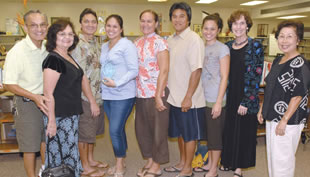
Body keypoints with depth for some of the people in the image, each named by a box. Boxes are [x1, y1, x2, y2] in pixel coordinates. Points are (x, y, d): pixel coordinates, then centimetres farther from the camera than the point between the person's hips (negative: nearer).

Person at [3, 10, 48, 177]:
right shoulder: (17, 51, -19)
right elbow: (8, 84, -17)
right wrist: (34, 97, -27)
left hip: (45, 100, 6)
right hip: (27, 102, -6)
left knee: (46, 139, 21)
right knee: (30, 145, 6)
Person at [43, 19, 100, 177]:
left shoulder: (69, 57, 13)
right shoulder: (53, 59, -15)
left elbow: (82, 79, 21)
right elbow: (48, 93, -19)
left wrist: (93, 102, 21)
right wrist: (51, 121, -21)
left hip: (72, 114, 9)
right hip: (59, 117, -9)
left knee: (71, 153, 16)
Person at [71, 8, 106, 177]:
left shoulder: (96, 42, 12)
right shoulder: (78, 44, -15)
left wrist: (99, 94, 15)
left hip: (97, 94, 8)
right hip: (84, 95, -8)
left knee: (92, 130, 19)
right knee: (84, 131, 5)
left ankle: (91, 159, 35)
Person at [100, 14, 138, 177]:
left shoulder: (127, 45, -9)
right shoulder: (104, 46, 14)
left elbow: (134, 70, -14)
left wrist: (117, 83, -20)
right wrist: (103, 85, 7)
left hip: (123, 95, -7)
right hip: (107, 95, 7)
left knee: (115, 130, -6)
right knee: (117, 130, 15)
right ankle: (120, 161, 30)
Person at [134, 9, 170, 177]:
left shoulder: (160, 43, -9)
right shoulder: (136, 43, 10)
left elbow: (164, 71, -14)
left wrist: (158, 96, -17)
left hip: (156, 94, -6)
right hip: (140, 94, 7)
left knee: (158, 130, 6)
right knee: (141, 128, 14)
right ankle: (149, 161, 33)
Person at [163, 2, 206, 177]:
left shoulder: (194, 39, -14)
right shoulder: (171, 40, 9)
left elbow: (196, 70, -19)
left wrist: (188, 97, -20)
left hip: (188, 99, -7)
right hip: (174, 97, 7)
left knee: (190, 134, 7)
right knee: (180, 132, 19)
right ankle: (182, 163, 36)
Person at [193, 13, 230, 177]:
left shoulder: (222, 48, -8)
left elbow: (224, 77, -11)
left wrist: (218, 102, -16)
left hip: (215, 99, -6)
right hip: (203, 98, 6)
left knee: (215, 134, 5)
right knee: (208, 133, 16)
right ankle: (209, 163, 32)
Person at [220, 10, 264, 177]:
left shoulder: (255, 46, -6)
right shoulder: (227, 46, 8)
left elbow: (256, 76, -11)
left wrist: (246, 101, -16)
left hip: (246, 98, -4)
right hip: (229, 97, 4)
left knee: (244, 131, 6)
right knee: (228, 129, 12)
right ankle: (227, 161, 31)